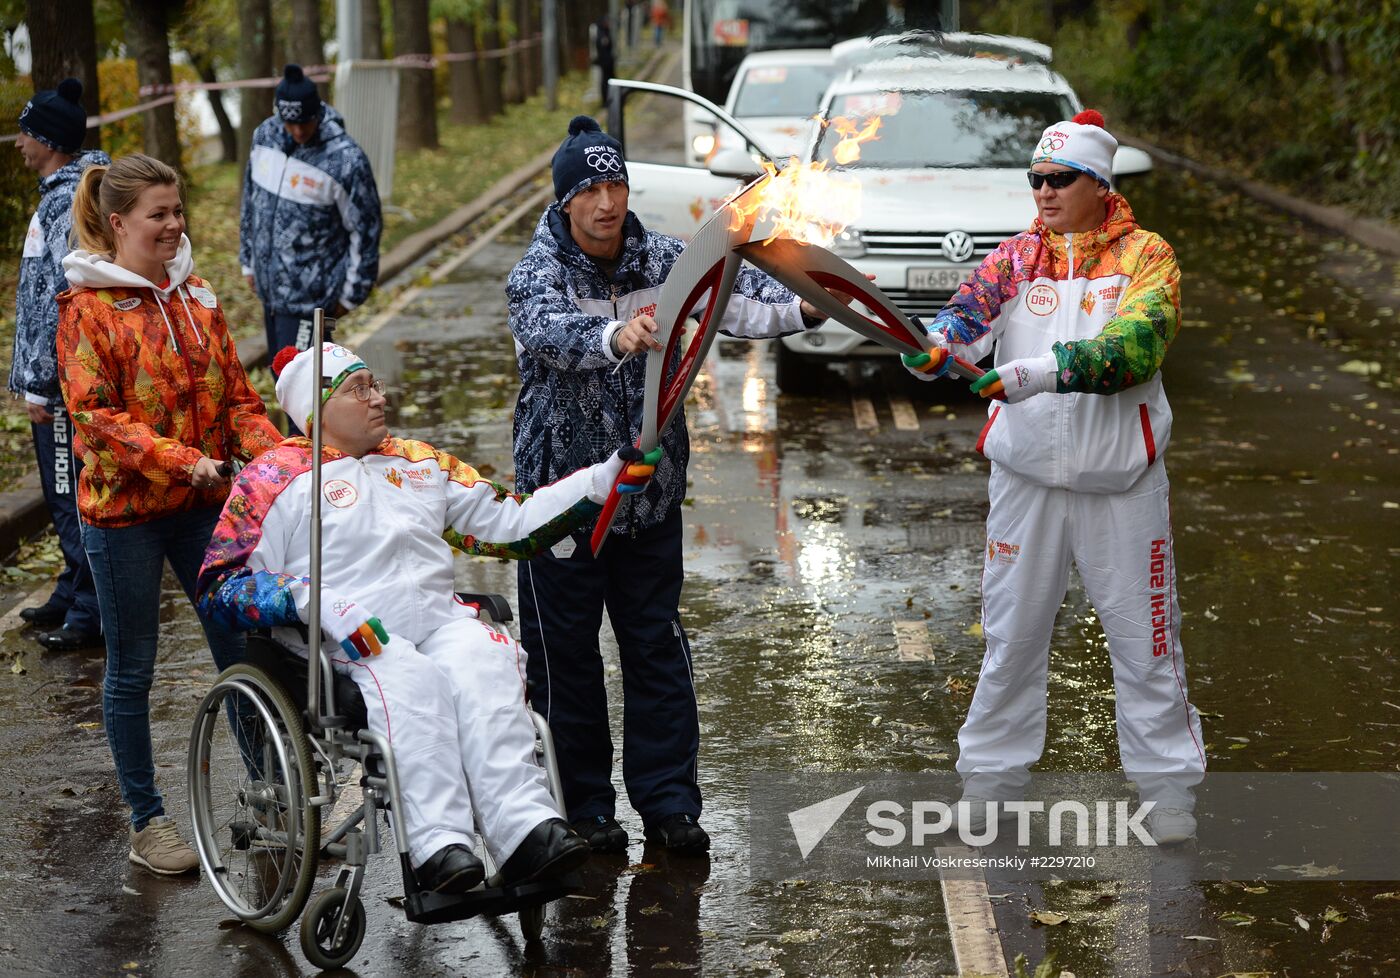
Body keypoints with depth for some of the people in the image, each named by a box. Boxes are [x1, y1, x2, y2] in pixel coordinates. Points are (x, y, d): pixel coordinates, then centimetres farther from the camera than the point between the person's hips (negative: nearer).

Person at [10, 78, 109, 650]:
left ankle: (90, 614, 8)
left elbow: (62, 301, -24)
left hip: (64, 384, -10)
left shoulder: (70, 204, -21)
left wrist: (40, 386, -20)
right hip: (58, 375, 10)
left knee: (73, 496, -1)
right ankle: (73, 594, 32)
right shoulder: (64, 192, 12)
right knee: (64, 493, 19)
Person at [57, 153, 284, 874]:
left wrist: (268, 451, -9)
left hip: (203, 505, 5)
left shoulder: (195, 295, 9)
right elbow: (95, 416, -15)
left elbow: (235, 393, 10)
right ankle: (146, 821, 19)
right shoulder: (87, 306, -9)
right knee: (132, 668, 6)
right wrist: (183, 460, -24)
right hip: (124, 510, -5)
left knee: (241, 650, 7)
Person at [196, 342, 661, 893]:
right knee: (409, 679, -36)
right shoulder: (275, 478, 10)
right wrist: (313, 603, -16)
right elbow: (218, 589, 1)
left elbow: (510, 525, 23)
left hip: (440, 621, 4)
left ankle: (524, 829, -42)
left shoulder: (421, 464, 27)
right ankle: (437, 843, -45)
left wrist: (609, 478, 16)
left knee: (486, 660, -30)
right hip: (347, 640, -4)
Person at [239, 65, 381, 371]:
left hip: (309, 296, -7)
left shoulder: (346, 160, -21)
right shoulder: (266, 135, -1)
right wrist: (249, 260, 17)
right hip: (270, 286, 7)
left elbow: (365, 230, -12)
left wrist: (351, 293, -6)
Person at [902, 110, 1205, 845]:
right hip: (1027, 476, 2)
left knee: (1145, 639, 6)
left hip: (1121, 483, -2)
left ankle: (1168, 784, 20)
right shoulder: (1016, 257, 4)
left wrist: (1044, 370, -35)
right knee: (1010, 635, 11)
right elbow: (971, 312, -14)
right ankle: (988, 777, 24)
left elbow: (1135, 346, -22)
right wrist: (933, 346, -37)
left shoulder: (1146, 257, -4)